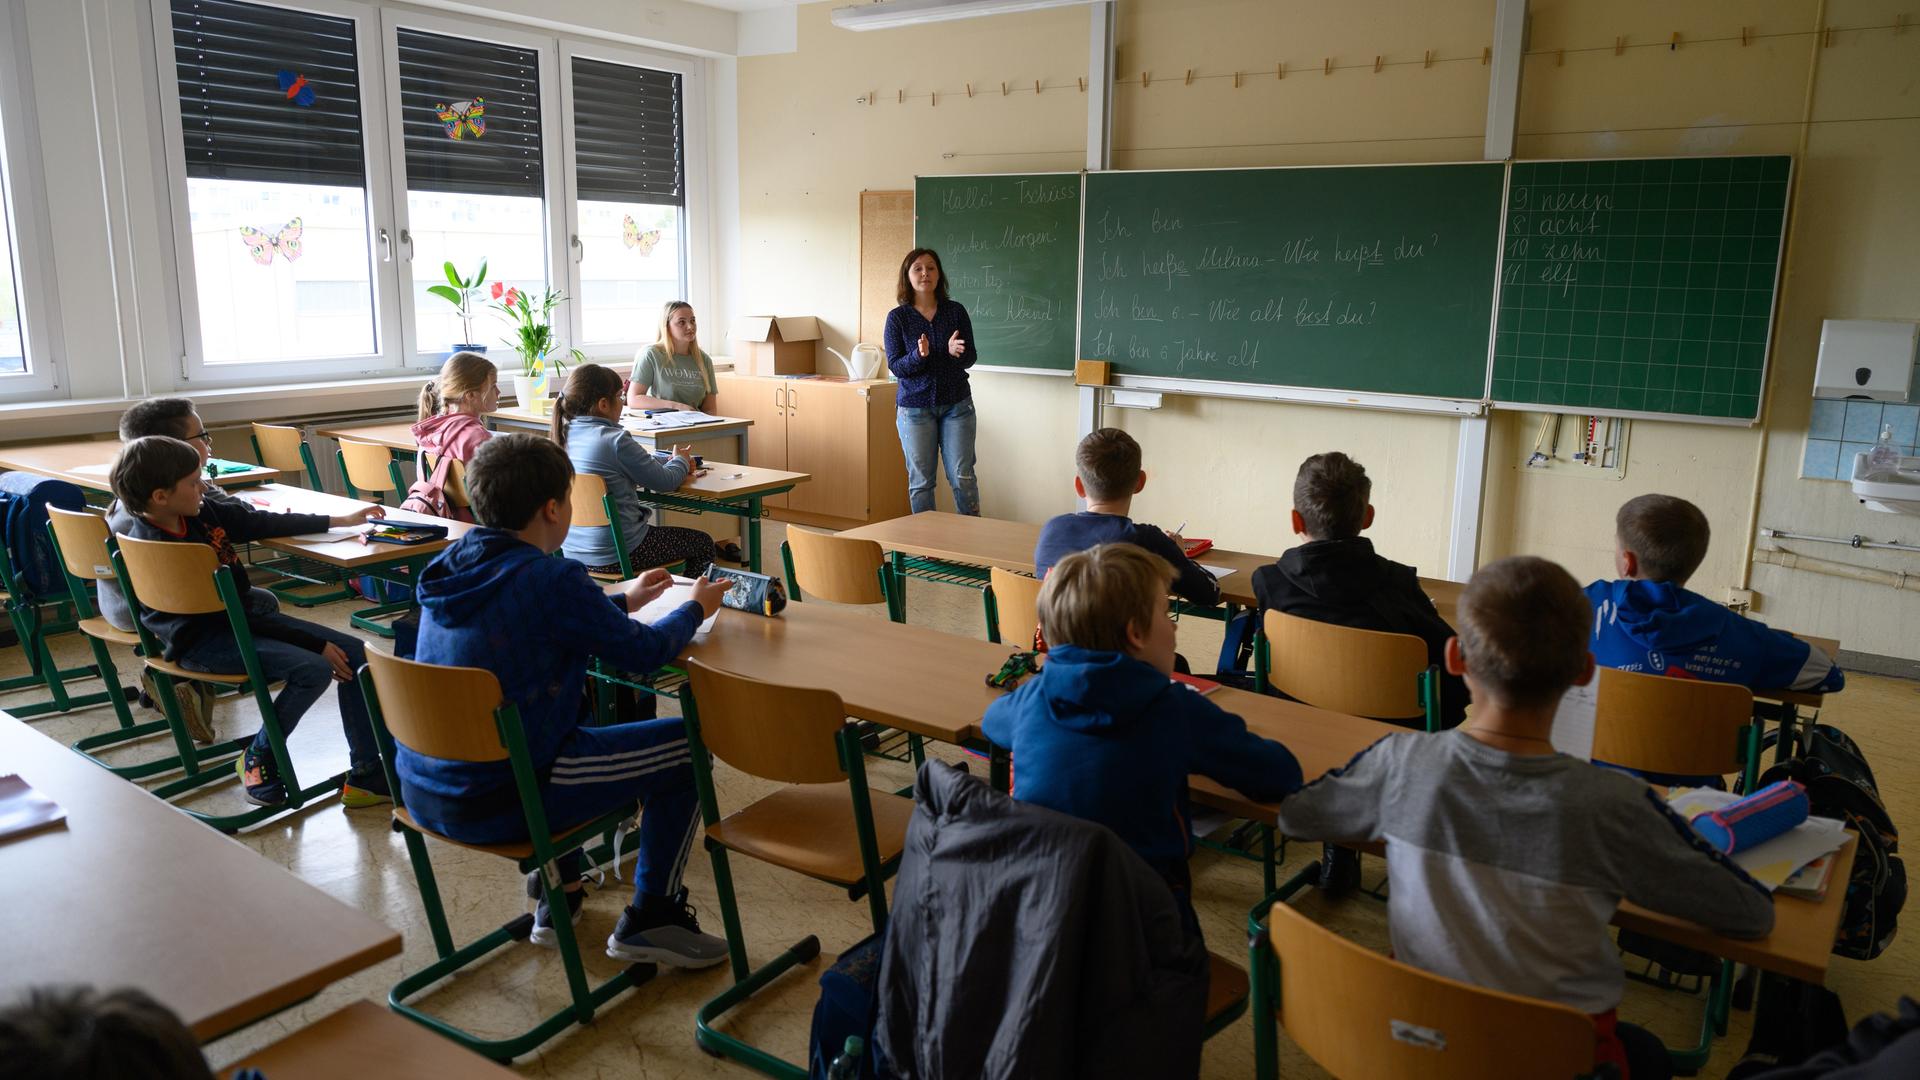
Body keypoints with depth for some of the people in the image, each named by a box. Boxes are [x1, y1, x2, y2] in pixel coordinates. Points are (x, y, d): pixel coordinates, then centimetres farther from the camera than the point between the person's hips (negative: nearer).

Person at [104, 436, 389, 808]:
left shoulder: (197, 512, -2)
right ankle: (258, 759, -2)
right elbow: (222, 613, -22)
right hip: (200, 641, -9)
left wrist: (339, 521, 18)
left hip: (241, 614, 9)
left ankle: (366, 776, -1)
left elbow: (260, 523, 14)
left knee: (357, 652, -4)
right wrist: (316, 644, -20)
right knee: (314, 668, -29)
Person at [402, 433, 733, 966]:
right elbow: (643, 650, -8)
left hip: (421, 791, 9)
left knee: (568, 702, 35)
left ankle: (560, 893, 38)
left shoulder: (450, 564, 4)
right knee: (684, 745, 1)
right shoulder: (551, 580, -20)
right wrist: (696, 607, 11)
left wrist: (622, 600, 27)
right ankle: (650, 917, 13)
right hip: (494, 804, -9)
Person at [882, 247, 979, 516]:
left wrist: (956, 352, -21)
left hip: (956, 404, 0)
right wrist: (918, 356, -25)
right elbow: (895, 366, -5)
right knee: (920, 480, 5)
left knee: (962, 476, -1)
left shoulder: (956, 311, 1)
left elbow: (970, 358, 2)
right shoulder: (897, 317, -2)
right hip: (914, 407, 0)